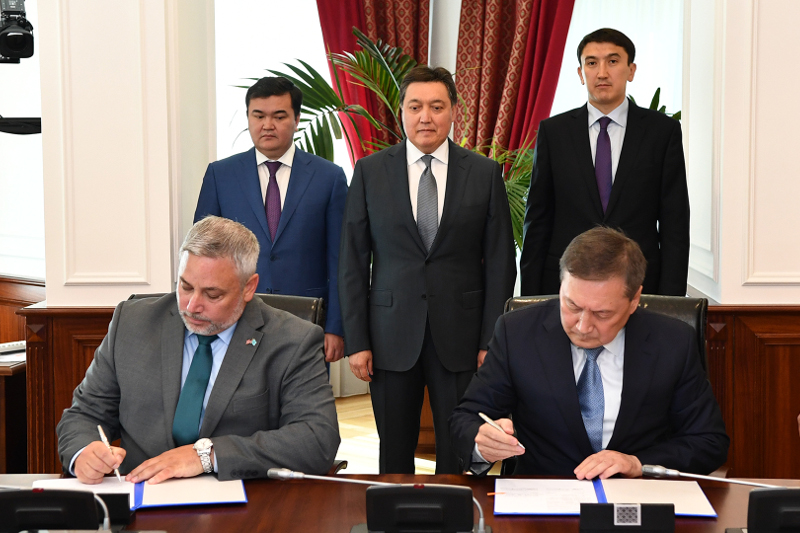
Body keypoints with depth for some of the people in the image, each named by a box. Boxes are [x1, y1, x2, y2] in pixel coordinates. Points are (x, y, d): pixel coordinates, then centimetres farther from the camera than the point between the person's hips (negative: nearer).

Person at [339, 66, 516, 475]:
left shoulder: (484, 173, 3)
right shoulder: (369, 172, 3)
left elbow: (500, 262, 3)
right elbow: (353, 261, 3)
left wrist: (492, 341, -2)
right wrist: (356, 341, -3)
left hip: (459, 334, 0)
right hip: (391, 336, 0)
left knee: (459, 456, 4)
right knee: (394, 457, 8)